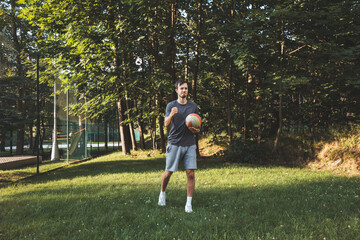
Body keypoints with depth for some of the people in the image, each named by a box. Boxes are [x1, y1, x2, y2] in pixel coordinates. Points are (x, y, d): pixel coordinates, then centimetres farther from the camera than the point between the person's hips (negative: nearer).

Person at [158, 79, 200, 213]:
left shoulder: (193, 106, 10)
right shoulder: (171, 105, 3)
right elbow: (166, 124, -6)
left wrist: (196, 130, -7)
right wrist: (171, 115, -26)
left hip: (190, 144, 2)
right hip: (174, 144, -2)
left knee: (191, 174, -6)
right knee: (168, 173, 2)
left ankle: (189, 203, 5)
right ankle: (162, 193, 31)